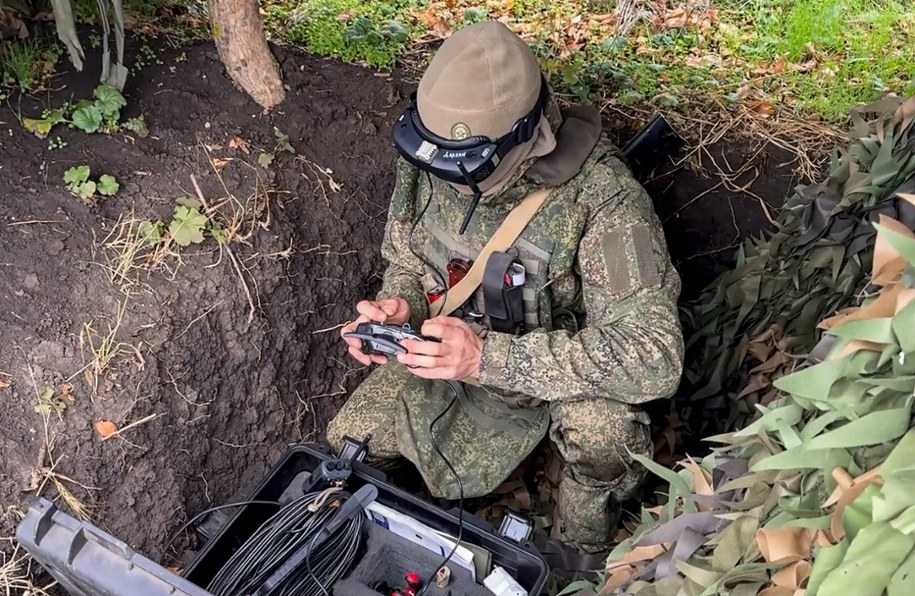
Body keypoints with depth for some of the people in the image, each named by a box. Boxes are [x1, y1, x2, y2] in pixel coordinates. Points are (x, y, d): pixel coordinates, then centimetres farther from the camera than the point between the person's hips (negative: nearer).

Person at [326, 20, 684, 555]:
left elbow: (655, 357, -39)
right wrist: (398, 307, -23)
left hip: (565, 368, -4)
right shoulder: (428, 158, -17)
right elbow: (407, 260, 2)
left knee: (599, 425, -36)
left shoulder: (601, 196, -34)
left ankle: (584, 551, -2)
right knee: (348, 445, 3)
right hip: (450, 352, 5)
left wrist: (489, 356, -44)